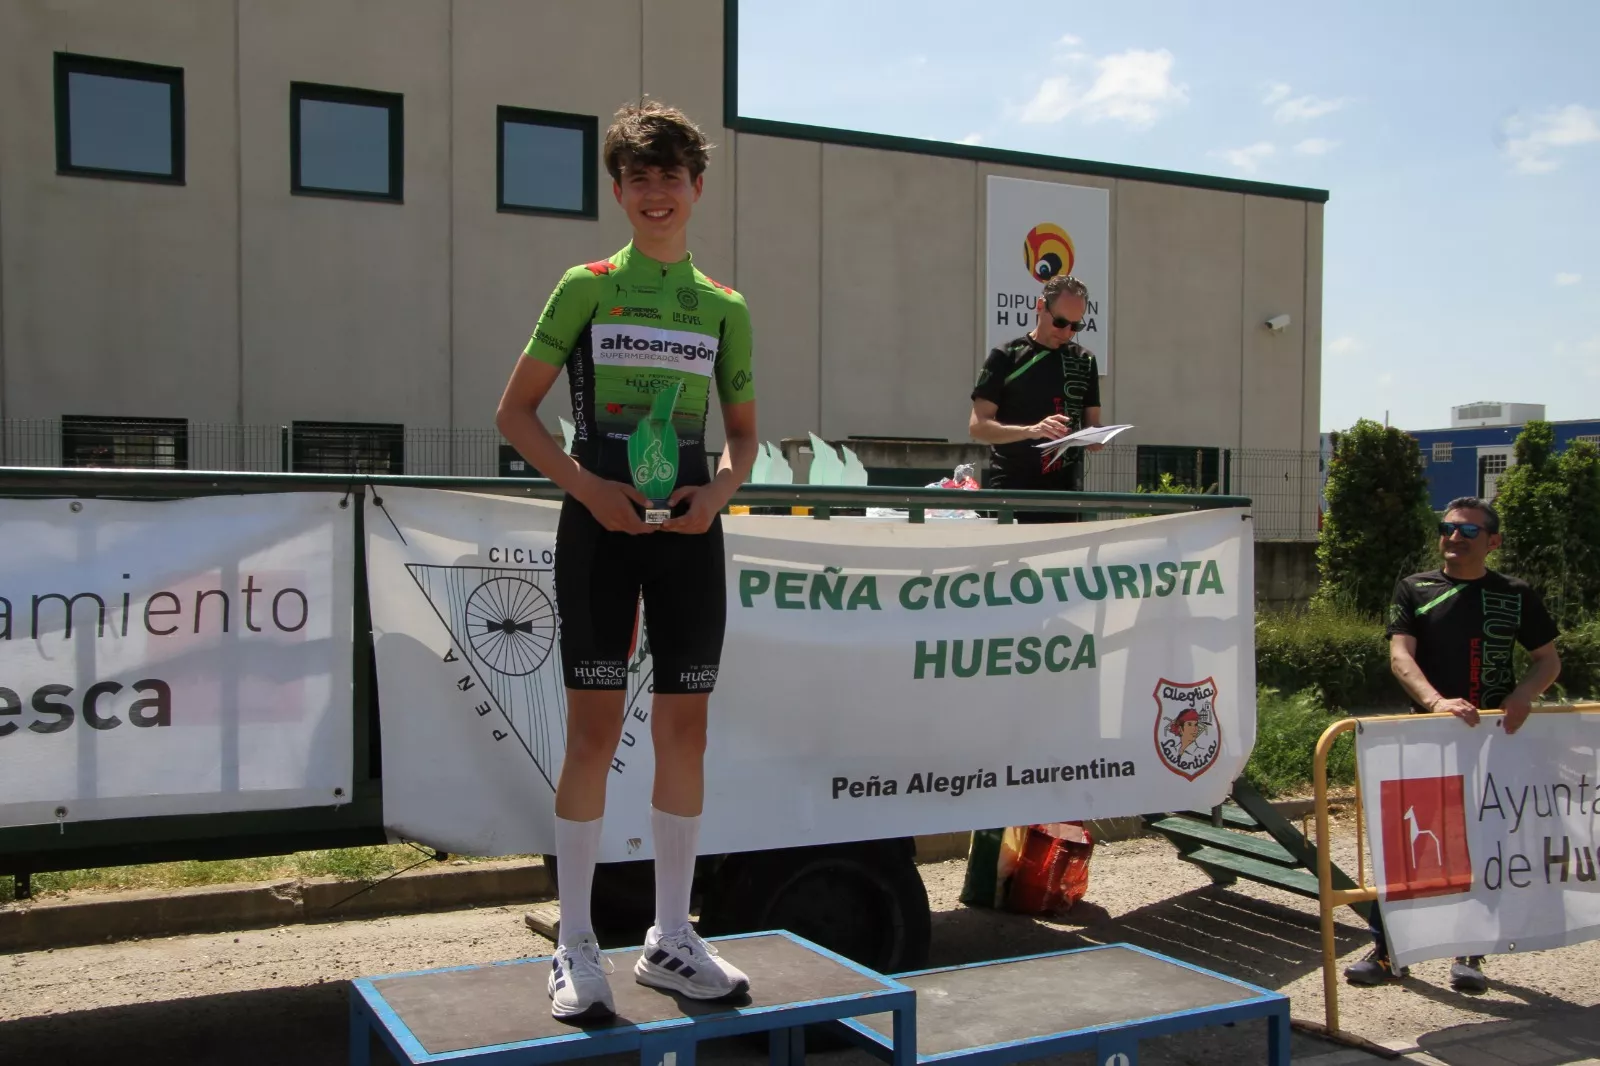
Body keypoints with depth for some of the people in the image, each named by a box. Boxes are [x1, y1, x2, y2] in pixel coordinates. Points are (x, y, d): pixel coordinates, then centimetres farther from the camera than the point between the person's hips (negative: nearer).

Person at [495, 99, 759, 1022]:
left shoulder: (725, 308, 9)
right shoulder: (586, 288, 2)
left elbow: (746, 431, 16)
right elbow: (516, 410, 2)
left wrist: (720, 489, -5)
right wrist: (587, 487, -12)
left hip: (689, 529, 3)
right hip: (600, 524, -3)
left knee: (685, 728, 5)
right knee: (595, 725, -2)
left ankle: (672, 938, 19)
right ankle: (577, 946, 10)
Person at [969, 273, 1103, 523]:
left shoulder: (1084, 361, 11)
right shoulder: (1006, 357, -1)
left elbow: (1092, 424, 15)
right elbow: (977, 425, -8)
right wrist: (1031, 430, -23)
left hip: (1064, 493, 3)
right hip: (1010, 493, -3)